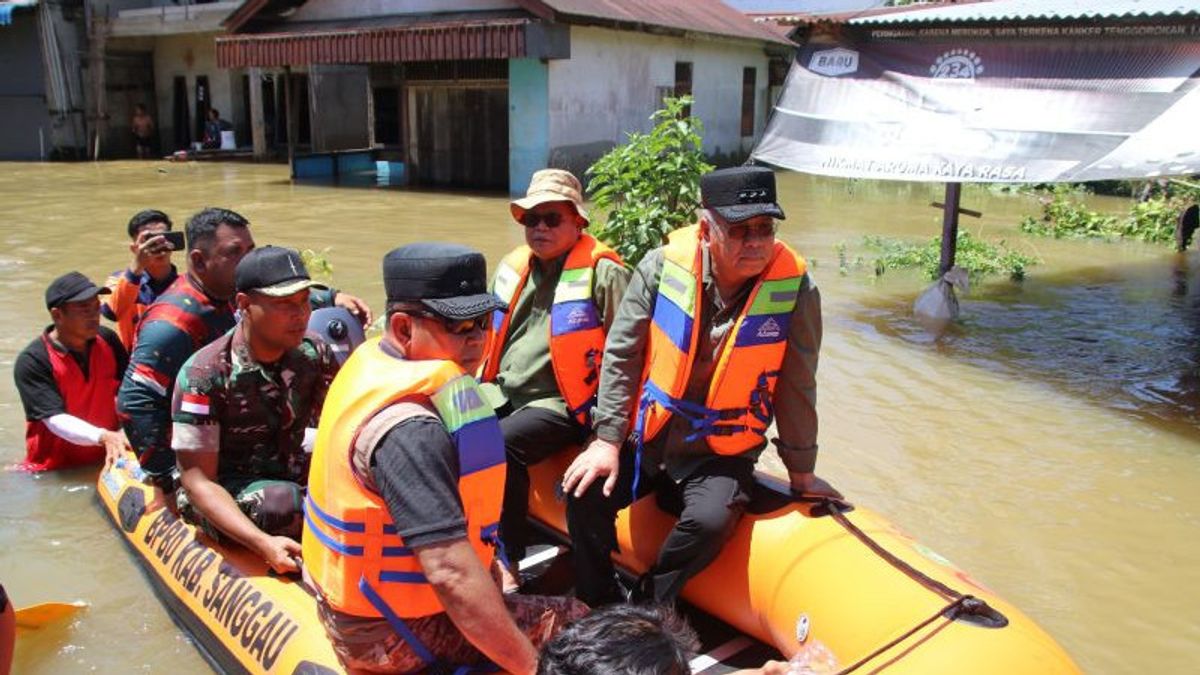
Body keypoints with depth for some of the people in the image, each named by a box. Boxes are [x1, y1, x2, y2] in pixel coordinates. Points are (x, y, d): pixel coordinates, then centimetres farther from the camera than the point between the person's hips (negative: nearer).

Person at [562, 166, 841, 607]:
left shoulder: (795, 289, -12)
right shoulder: (663, 265, -10)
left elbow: (797, 386, -3)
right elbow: (621, 354, -3)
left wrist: (801, 471, 4)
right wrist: (607, 439, -7)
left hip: (722, 455, -1)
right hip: (647, 438, 2)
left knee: (710, 519, -29)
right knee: (585, 493, -17)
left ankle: (646, 611, -1)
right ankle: (597, 607, 7)